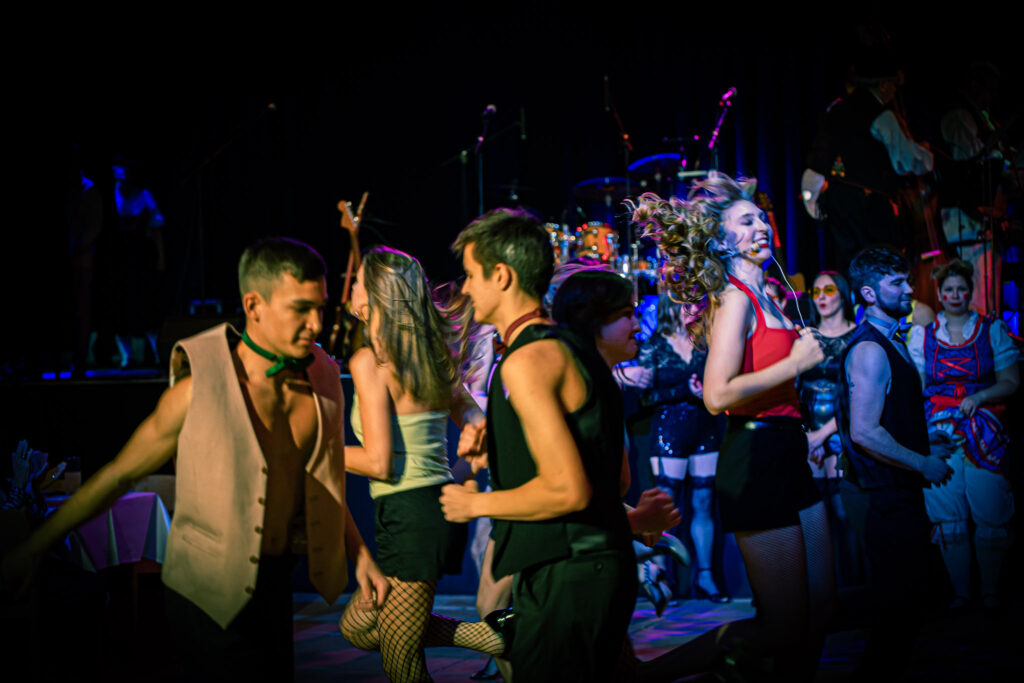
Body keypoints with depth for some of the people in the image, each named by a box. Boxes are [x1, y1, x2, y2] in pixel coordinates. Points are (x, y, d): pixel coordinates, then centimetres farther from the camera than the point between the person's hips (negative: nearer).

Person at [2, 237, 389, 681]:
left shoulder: (319, 380, -1)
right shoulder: (200, 389, -17)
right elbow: (120, 474, -8)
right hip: (209, 590, -6)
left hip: (275, 579, 6)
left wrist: (359, 554, 11)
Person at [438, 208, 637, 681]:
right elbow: (617, 476, 19)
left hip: (564, 582, -10)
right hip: (599, 566, 10)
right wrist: (496, 453, 19)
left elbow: (568, 490, -23)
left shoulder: (527, 361, -16)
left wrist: (477, 504, -8)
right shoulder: (572, 349, 15)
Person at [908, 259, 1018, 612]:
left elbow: (1010, 381, 5)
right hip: (938, 434, 1)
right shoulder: (921, 335, 11)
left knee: (990, 518, -4)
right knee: (948, 519, 1)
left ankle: (990, 592, 8)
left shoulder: (992, 329, 8)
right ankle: (960, 592, 11)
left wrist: (978, 398, -12)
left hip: (984, 434, -1)